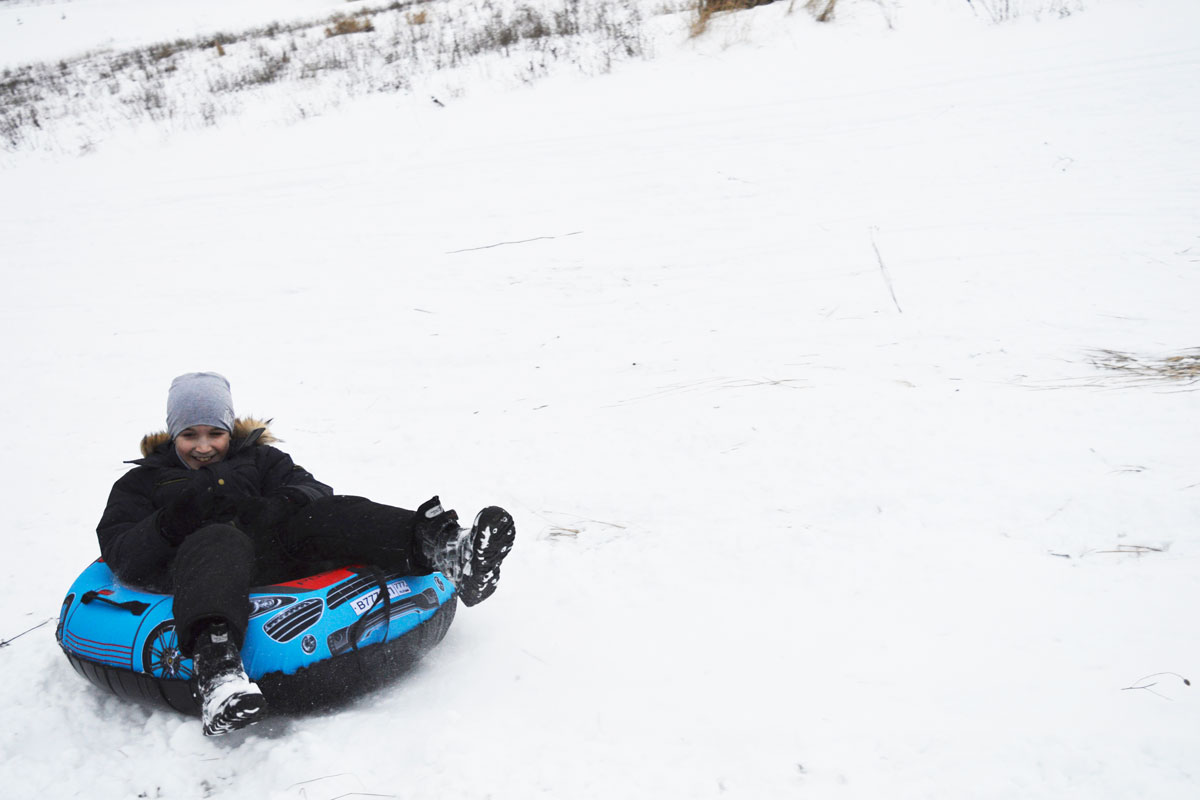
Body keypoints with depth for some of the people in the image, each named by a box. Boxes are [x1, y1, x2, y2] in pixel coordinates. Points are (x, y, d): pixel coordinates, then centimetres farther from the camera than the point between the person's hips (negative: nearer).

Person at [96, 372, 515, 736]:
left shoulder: (259, 459, 30)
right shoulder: (140, 483, 24)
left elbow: (313, 490, 13)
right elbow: (120, 556, 9)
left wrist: (285, 503, -12)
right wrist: (174, 520, -9)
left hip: (280, 559, 3)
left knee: (324, 514, -26)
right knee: (218, 541, -38)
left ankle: (442, 550, -51)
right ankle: (216, 666, -70)